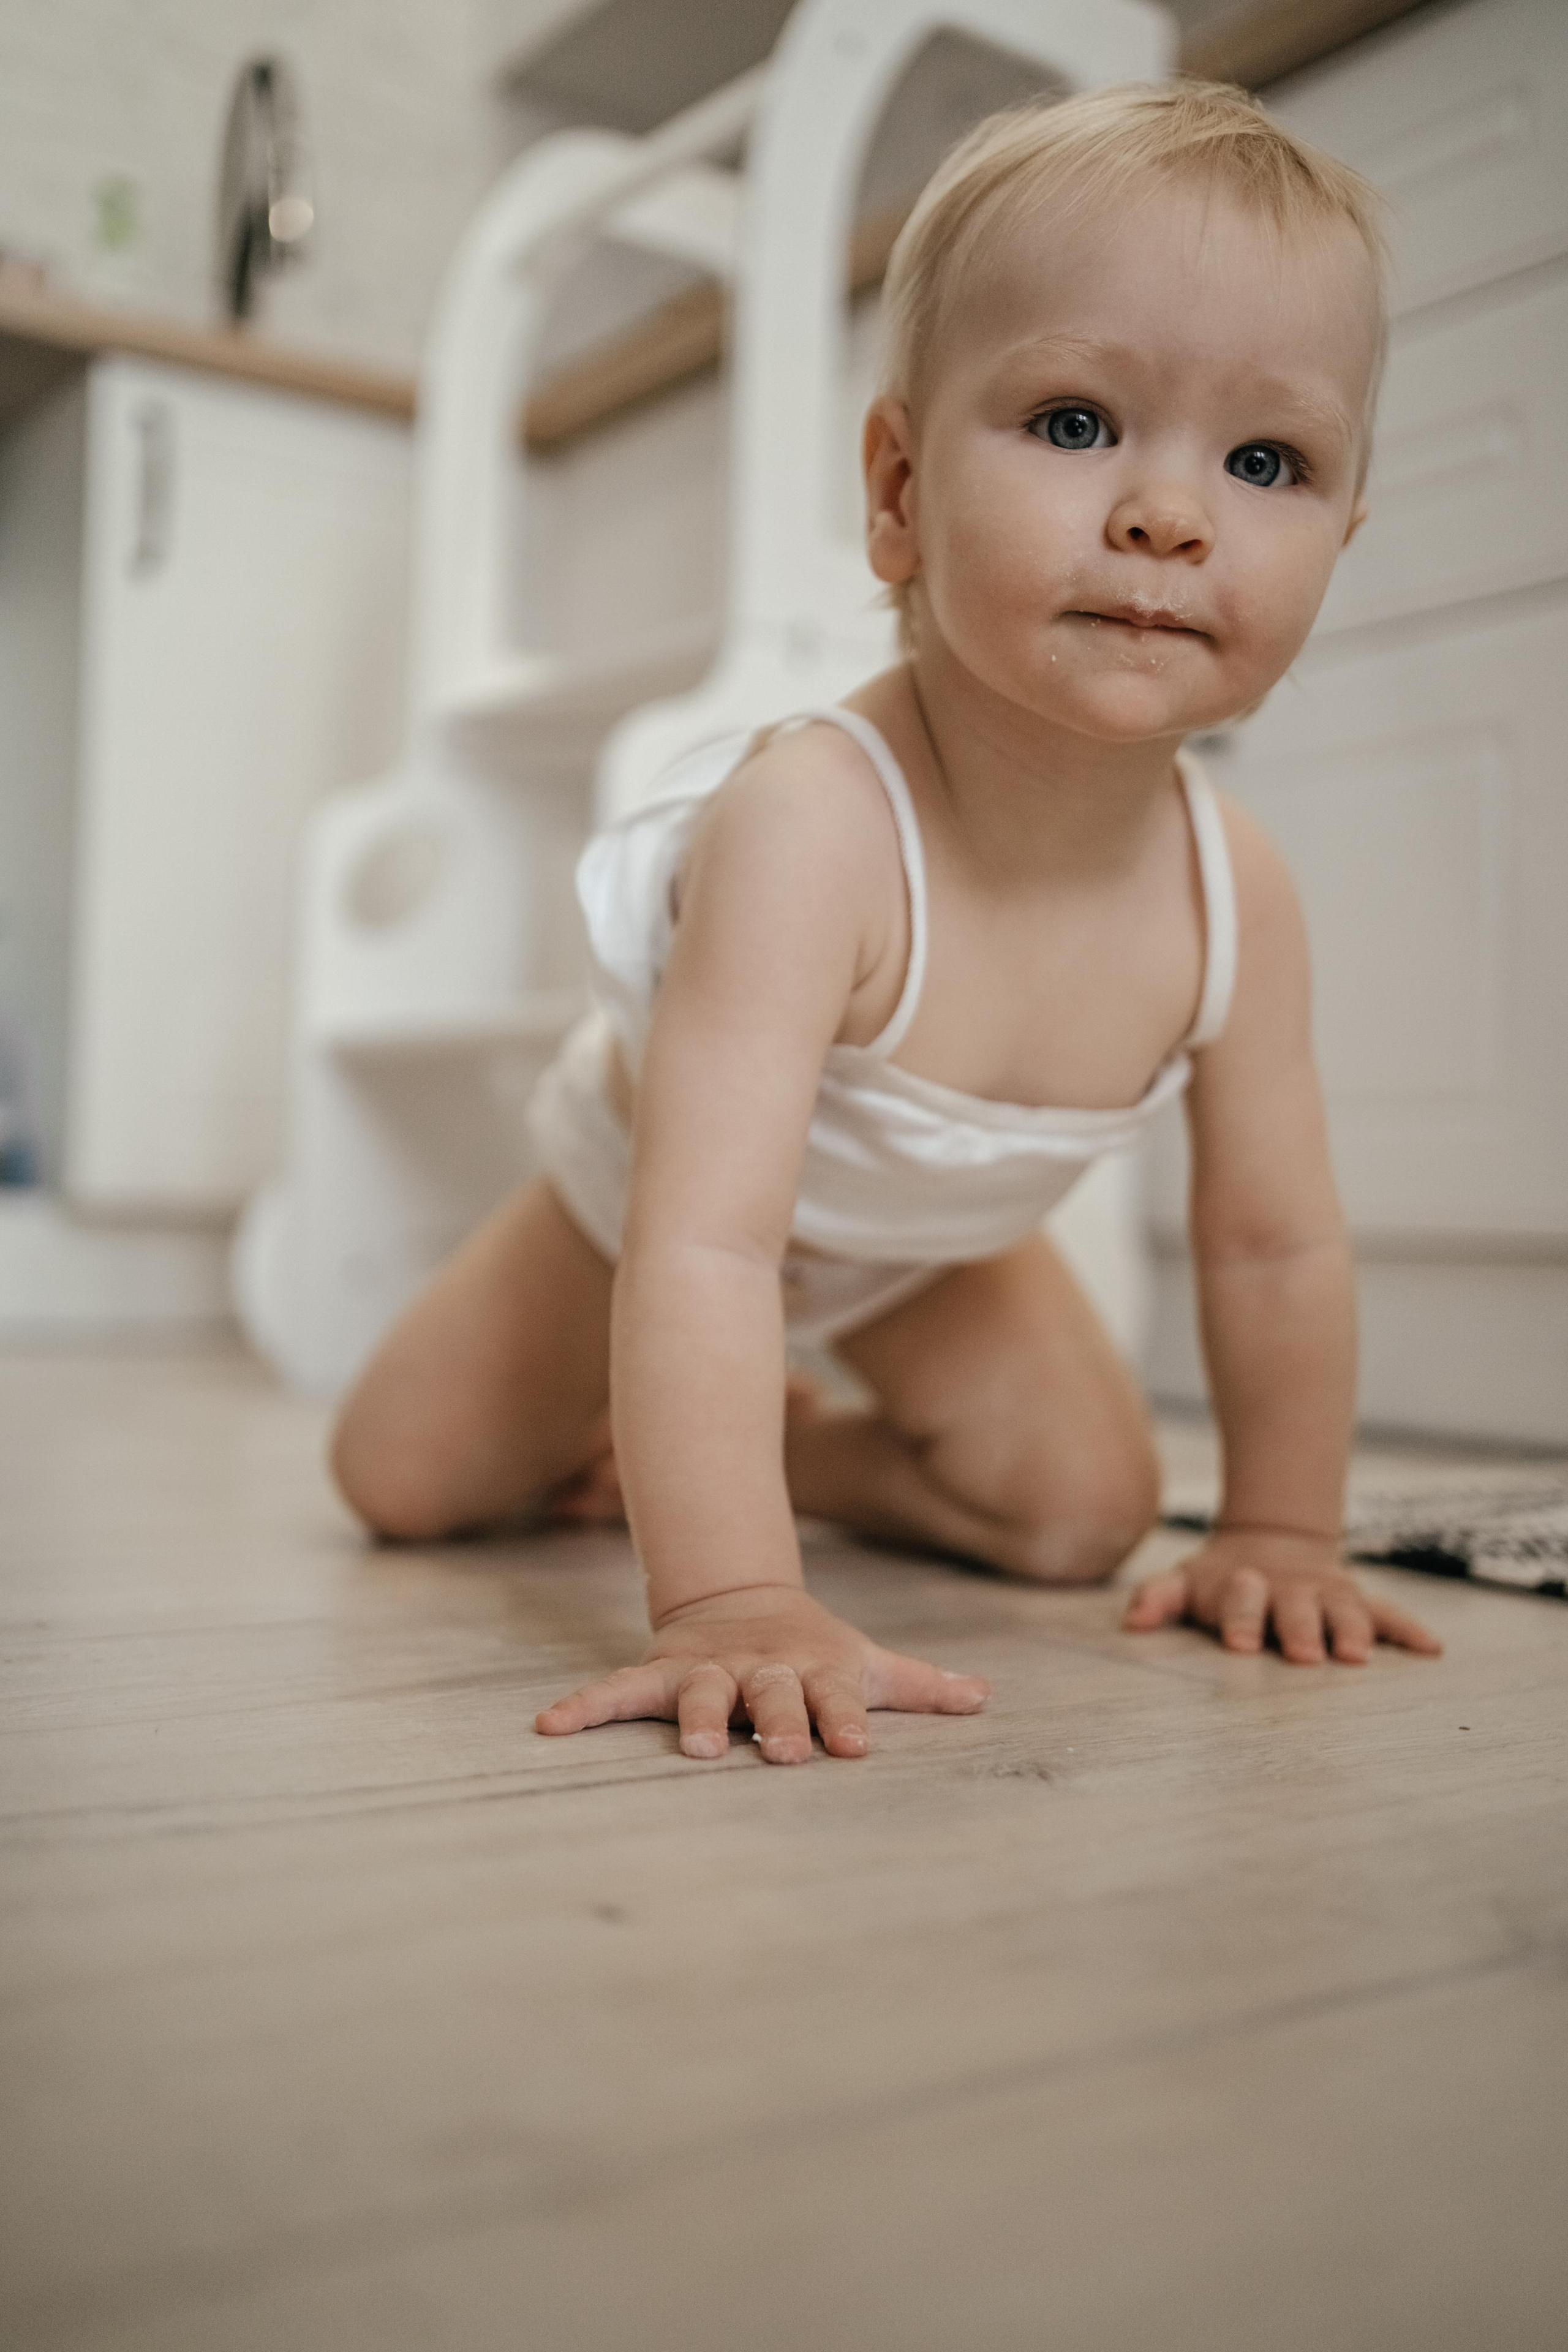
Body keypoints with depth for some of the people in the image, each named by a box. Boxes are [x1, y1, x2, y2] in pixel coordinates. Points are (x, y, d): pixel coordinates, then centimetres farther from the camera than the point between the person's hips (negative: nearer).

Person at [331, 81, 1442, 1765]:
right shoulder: (812, 824, -45)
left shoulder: (1235, 891, -28)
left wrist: (1277, 1534, -11)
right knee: (407, 1477, -2)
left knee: (1083, 1513, -1)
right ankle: (620, 1442, 30)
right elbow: (707, 1245, -49)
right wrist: (730, 1606, -56)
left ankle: (803, 1451, 22)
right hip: (647, 1210, -3)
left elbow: (1276, 1246, -15)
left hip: (929, 1245, 4)